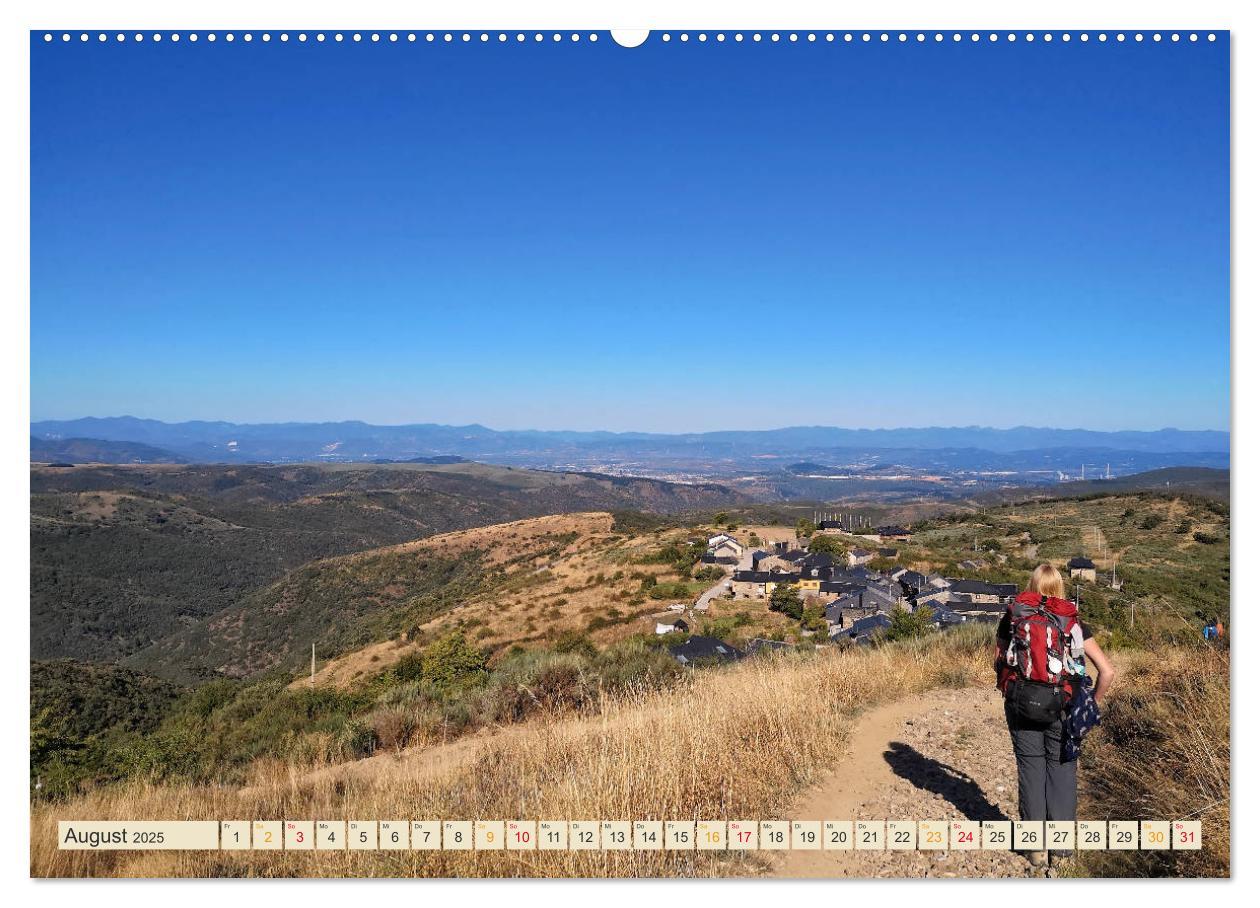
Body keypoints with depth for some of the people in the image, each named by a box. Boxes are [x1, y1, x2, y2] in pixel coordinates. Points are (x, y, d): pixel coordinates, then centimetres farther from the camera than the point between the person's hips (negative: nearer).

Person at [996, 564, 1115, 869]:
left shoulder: (1013, 617, 1)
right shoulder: (1073, 622, -1)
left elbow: (999, 662, 8)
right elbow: (1107, 671, -5)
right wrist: (1093, 703, 8)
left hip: (1020, 705, 1)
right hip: (1062, 708, 0)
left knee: (1030, 770, 10)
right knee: (1062, 770, 12)